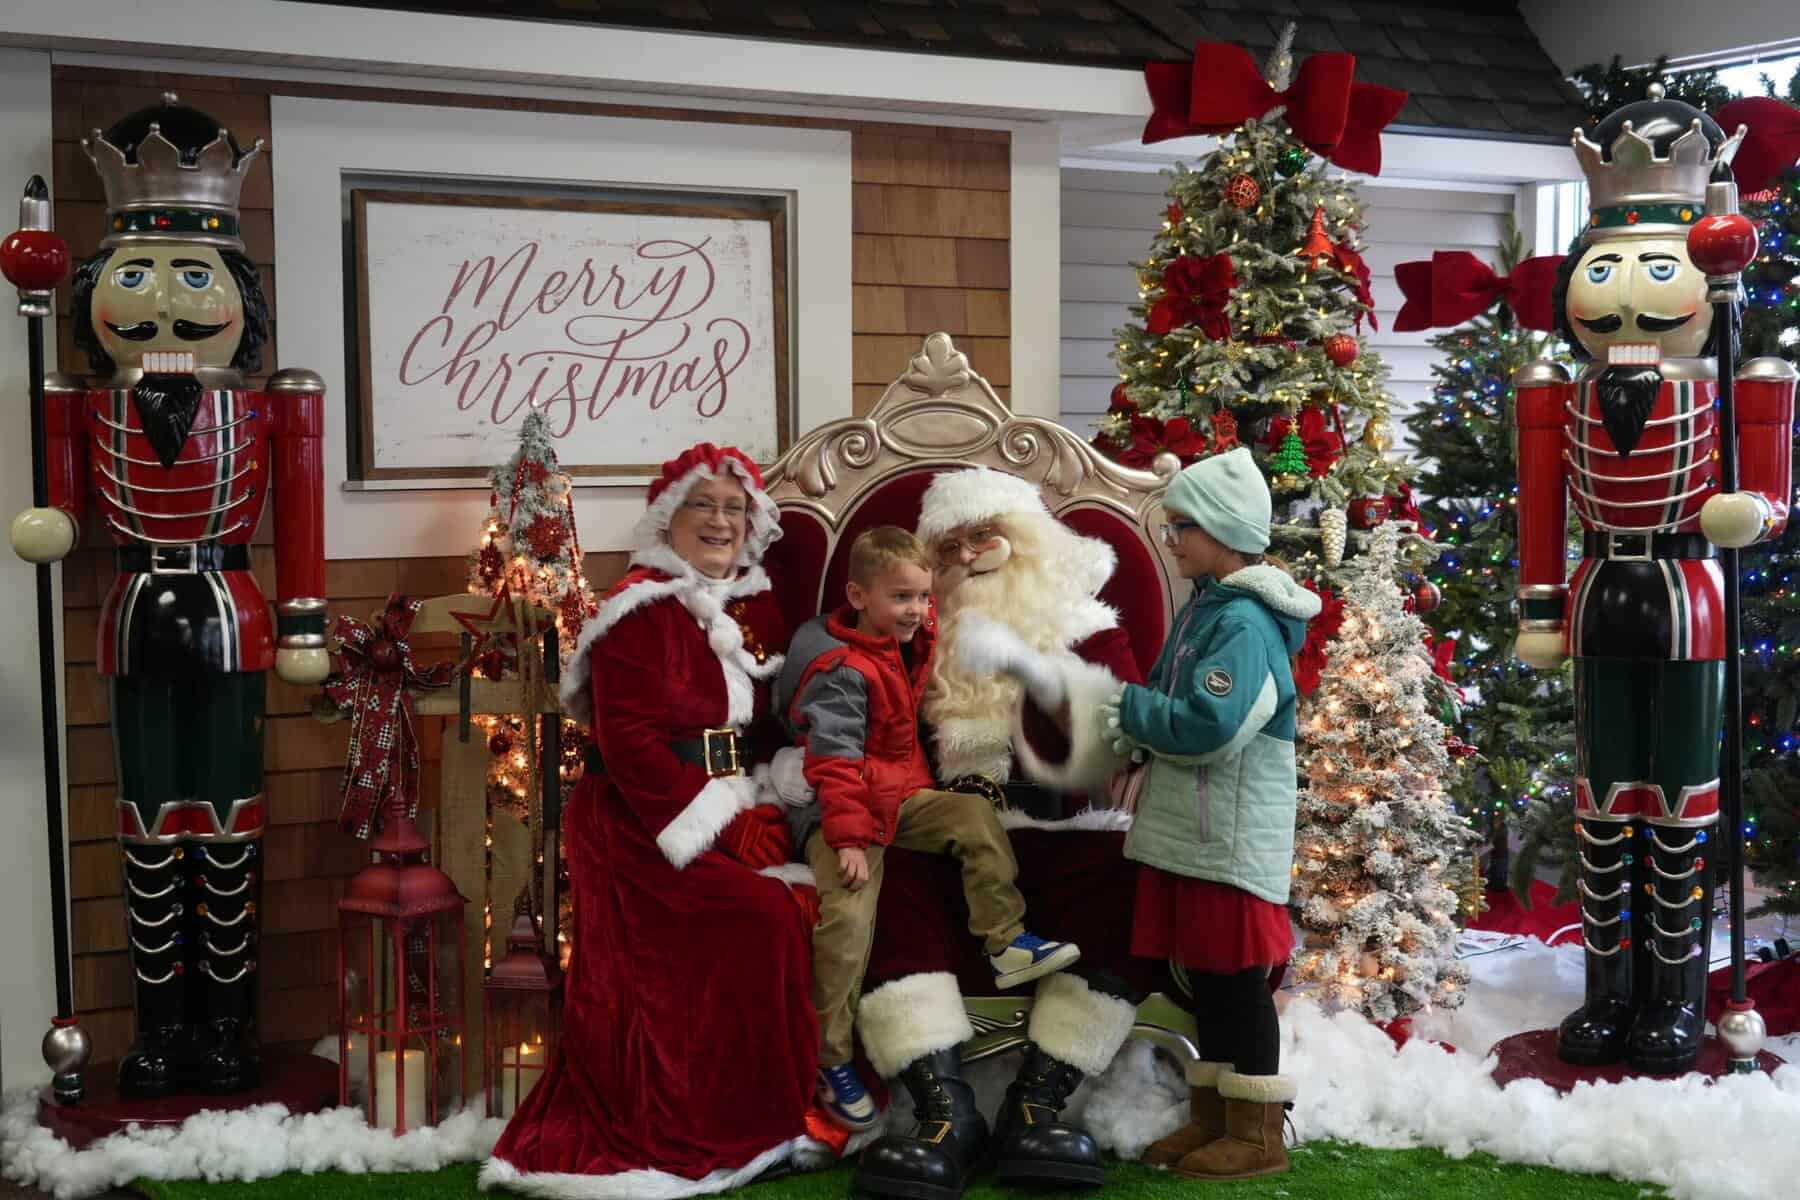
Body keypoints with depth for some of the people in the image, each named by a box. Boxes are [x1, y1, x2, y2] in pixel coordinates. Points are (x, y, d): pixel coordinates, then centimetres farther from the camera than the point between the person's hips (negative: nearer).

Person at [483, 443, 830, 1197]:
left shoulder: (758, 609, 15)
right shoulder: (640, 611, -7)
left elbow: (775, 725, 16)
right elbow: (630, 745, -15)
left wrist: (768, 812, -3)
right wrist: (725, 828, -18)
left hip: (741, 813, 7)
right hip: (652, 824, -7)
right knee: (765, 918, -23)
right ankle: (734, 1129, -9)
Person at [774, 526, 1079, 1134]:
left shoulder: (908, 643, 6)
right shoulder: (840, 670, -20)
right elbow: (835, 761, -24)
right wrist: (848, 838, -29)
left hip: (904, 796, 8)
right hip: (843, 811, -8)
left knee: (976, 816, -9)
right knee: (847, 919, -20)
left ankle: (1006, 942, -3)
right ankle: (831, 1061, -11)